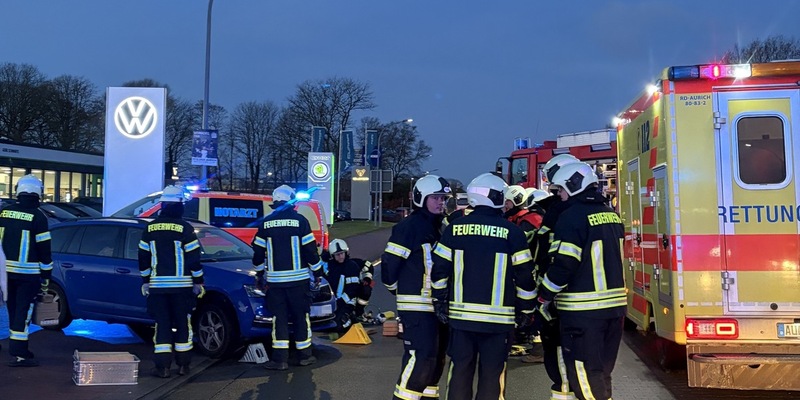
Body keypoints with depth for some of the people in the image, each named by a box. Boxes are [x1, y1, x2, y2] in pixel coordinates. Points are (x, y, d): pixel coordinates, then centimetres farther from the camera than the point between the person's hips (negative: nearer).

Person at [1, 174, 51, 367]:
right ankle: (18, 354, -4)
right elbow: (44, 250, -9)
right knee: (23, 312, -3)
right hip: (28, 273, -5)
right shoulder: (37, 217, -11)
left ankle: (18, 348, 25)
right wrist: (46, 276, -1)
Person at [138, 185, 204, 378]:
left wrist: (145, 281, 17)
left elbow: (143, 257, 8)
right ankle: (183, 364, 13)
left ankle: (163, 366, 1)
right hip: (181, 285, -2)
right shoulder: (185, 228, -9)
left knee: (162, 324, 6)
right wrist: (198, 282, 0)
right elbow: (194, 257, -9)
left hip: (157, 285, 2)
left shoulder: (150, 228, 4)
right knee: (183, 324, 8)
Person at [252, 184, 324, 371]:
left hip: (275, 279, 2)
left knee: (279, 318, 5)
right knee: (301, 317, 9)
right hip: (298, 278, -1)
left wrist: (259, 274, 20)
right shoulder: (300, 220, -6)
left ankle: (280, 359, 1)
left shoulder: (266, 223, 2)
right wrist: (317, 272, 6)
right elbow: (310, 250, -5)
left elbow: (258, 252, 6)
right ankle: (305, 355, 17)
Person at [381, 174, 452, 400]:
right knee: (422, 356, -14)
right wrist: (397, 289, 0)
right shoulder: (409, 226, -13)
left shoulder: (440, 228, 14)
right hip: (417, 305, -9)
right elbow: (390, 263, -14)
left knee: (436, 356, 14)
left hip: (437, 304, 9)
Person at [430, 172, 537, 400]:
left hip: (461, 314, 3)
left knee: (460, 371, 12)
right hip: (497, 317, -2)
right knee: (491, 373, 6)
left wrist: (440, 302, 14)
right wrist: (526, 310, 8)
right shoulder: (511, 231, -5)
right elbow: (524, 276, -4)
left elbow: (439, 269, 3)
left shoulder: (455, 228, 2)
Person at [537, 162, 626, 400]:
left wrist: (544, 297, -7)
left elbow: (564, 264, -18)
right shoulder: (610, 214, 13)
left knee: (584, 373, -2)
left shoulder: (573, 216, -13)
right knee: (602, 370, 17)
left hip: (583, 308, -8)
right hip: (614, 303, 9)